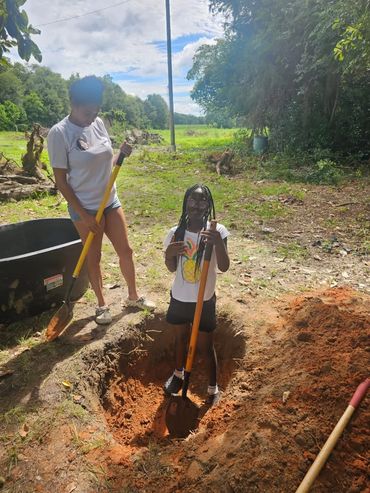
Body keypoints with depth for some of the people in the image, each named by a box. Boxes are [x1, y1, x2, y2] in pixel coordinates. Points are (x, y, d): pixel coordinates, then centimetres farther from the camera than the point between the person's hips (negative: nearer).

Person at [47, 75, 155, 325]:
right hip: (85, 207, -5)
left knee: (126, 250, 11)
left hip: (111, 201, 6)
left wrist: (121, 155, -10)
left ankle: (133, 296, 31)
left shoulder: (99, 124, 2)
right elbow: (61, 181, -13)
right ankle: (102, 305, 28)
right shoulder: (59, 133, -14)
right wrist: (83, 215, -14)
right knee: (94, 257, 8)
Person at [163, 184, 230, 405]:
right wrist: (169, 253, -22)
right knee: (181, 337, 26)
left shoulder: (217, 231, -16)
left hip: (204, 300, -3)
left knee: (206, 346, 12)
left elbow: (224, 267, -24)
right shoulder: (175, 233, -9)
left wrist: (218, 242, -39)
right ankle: (178, 373, 52)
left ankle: (213, 387, 37)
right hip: (179, 298, 3)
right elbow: (172, 268, -1)